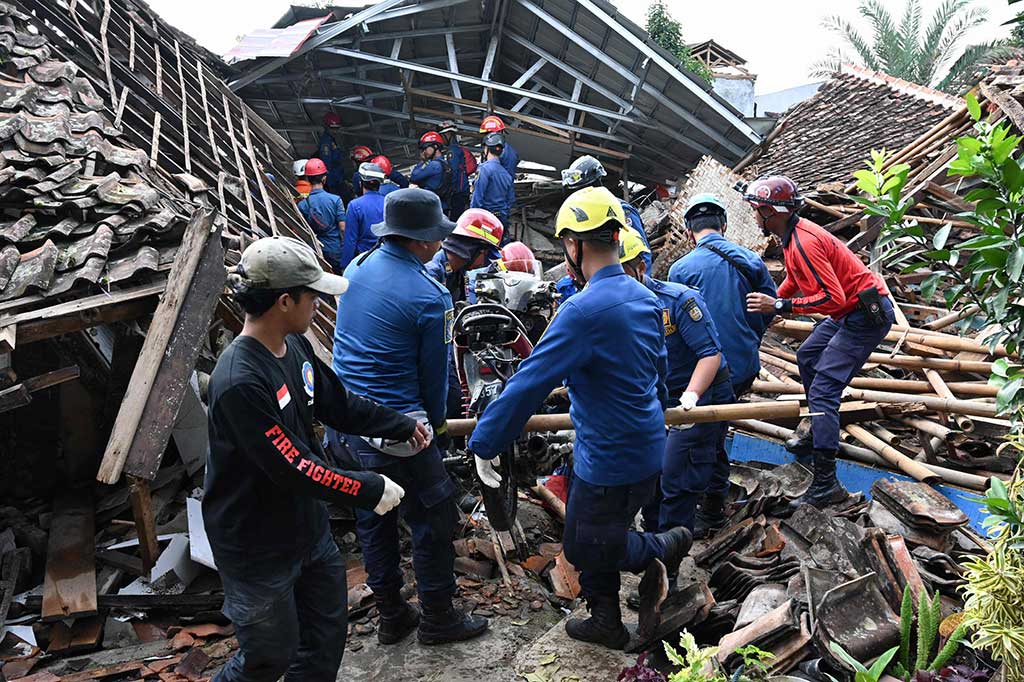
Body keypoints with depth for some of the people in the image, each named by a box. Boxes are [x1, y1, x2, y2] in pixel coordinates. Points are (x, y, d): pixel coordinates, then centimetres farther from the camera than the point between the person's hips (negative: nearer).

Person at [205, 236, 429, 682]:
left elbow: (338, 404, 11)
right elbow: (293, 469, -29)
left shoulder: (294, 346, -4)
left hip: (308, 526, 8)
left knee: (328, 632, 21)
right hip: (258, 545, -8)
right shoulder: (240, 383, -31)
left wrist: (402, 426, 13)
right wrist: (369, 490, -21)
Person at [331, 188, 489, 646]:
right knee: (433, 521, 11)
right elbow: (434, 372, -8)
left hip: (343, 424, 8)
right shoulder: (429, 298, -18)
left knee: (372, 520, 20)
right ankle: (437, 619, 26)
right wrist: (435, 422, 11)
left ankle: (390, 616, 35)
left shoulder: (357, 267, 4)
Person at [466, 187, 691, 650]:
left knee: (585, 548, 13)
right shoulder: (644, 298, 1)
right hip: (645, 445, 9)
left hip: (611, 461, -9)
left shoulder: (585, 310, -27)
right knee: (589, 537, 24)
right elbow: (659, 370, 16)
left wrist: (483, 443, -15)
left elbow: (530, 384, -25)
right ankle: (605, 620, 38)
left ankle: (666, 546, 26)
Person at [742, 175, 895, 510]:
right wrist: (767, 306, 16)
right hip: (850, 310, 11)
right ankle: (819, 436, 40)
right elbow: (794, 281, 24)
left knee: (822, 390, -17)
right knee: (806, 359, 28)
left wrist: (780, 306, -29)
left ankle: (826, 485, -18)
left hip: (866, 314, -11)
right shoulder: (792, 235, 7)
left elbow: (833, 298, -30)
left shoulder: (804, 242, -25)